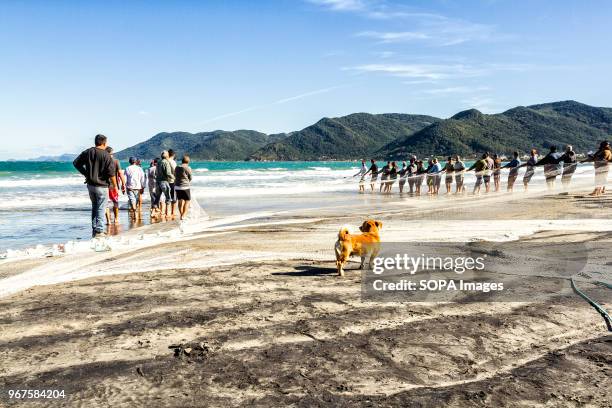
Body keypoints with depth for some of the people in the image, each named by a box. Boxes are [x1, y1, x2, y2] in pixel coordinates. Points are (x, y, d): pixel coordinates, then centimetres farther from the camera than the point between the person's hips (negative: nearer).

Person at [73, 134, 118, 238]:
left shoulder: (87, 152, 3)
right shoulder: (106, 155, -14)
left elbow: (76, 163, 9)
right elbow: (111, 172, -15)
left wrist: (86, 174, 15)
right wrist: (114, 185, -3)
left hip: (90, 184, 6)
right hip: (102, 186, -6)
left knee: (94, 207, 18)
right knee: (101, 209, 1)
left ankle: (94, 230, 22)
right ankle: (99, 231, 2)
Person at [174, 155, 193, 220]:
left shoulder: (177, 168, 4)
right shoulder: (188, 168, -10)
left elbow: (175, 176, 12)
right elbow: (190, 178, -1)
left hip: (177, 186, 5)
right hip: (185, 186, -5)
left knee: (180, 201, 17)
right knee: (187, 201, 4)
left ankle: (181, 214, 23)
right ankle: (184, 215, -6)